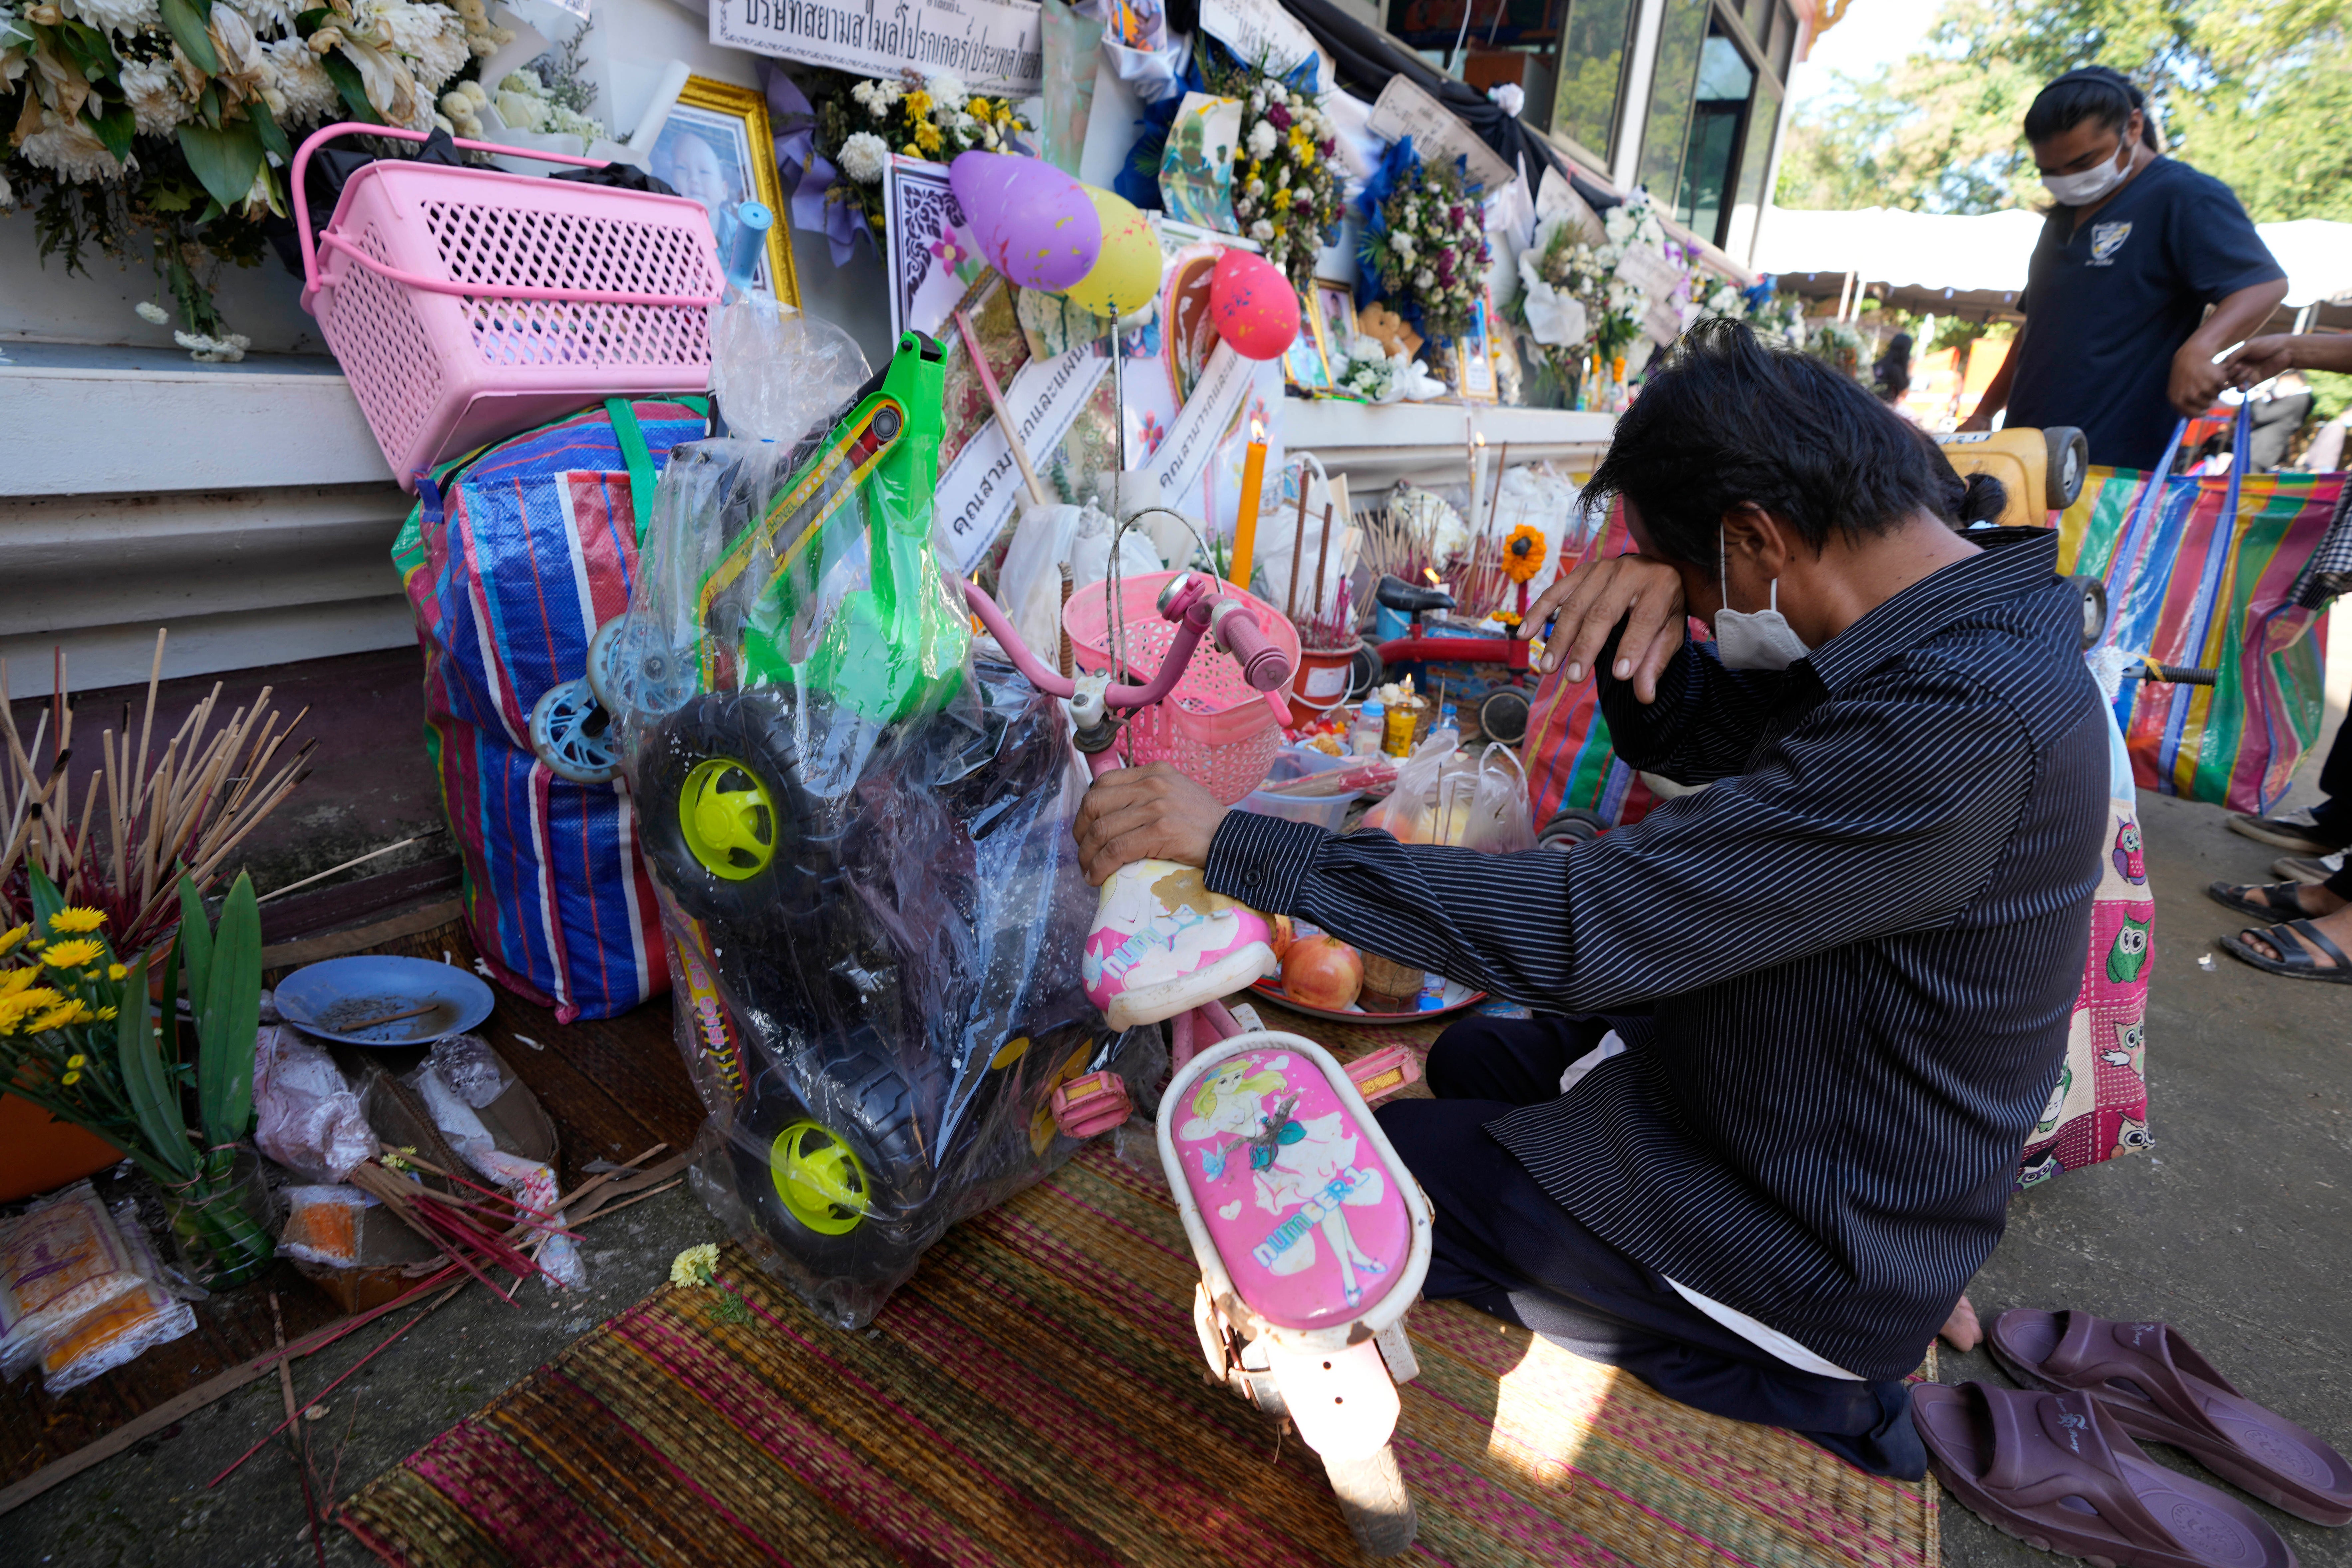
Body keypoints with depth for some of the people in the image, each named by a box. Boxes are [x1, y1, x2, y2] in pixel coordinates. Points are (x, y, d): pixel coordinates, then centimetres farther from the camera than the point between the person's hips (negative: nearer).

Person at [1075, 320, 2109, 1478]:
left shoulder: (1962, 722, -33)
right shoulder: (1945, 630, -2)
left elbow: (1586, 932, -36)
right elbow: (1679, 735, 10)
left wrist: (1231, 844, -32)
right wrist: (1643, 626, -15)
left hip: (1805, 1240, -9)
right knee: (1468, 1062, 21)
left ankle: (1813, 1379, 4)